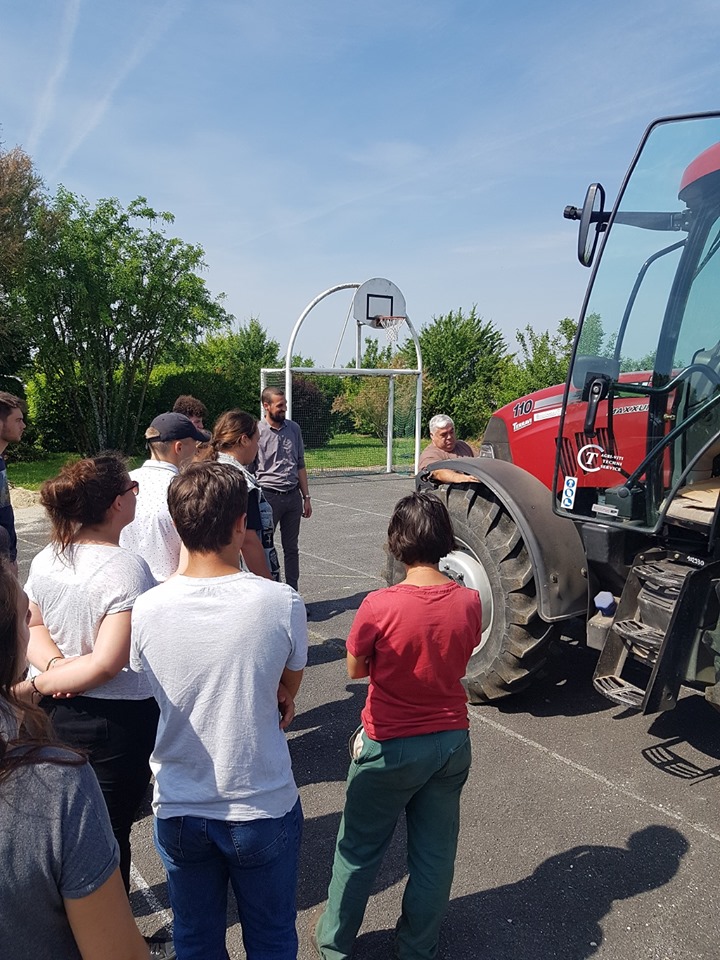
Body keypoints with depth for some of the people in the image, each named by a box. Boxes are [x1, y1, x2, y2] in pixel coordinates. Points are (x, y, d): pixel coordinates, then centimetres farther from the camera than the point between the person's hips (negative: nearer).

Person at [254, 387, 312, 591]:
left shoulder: (293, 428, 7)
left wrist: (306, 497, 12)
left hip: (293, 496, 5)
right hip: (268, 497, -5)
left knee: (291, 549, 12)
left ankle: (292, 592, 21)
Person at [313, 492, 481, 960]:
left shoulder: (379, 606, -24)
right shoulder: (470, 602, -13)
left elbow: (355, 669, -8)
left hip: (391, 746, -3)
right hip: (452, 741, 4)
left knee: (360, 848, 18)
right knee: (435, 850, 20)